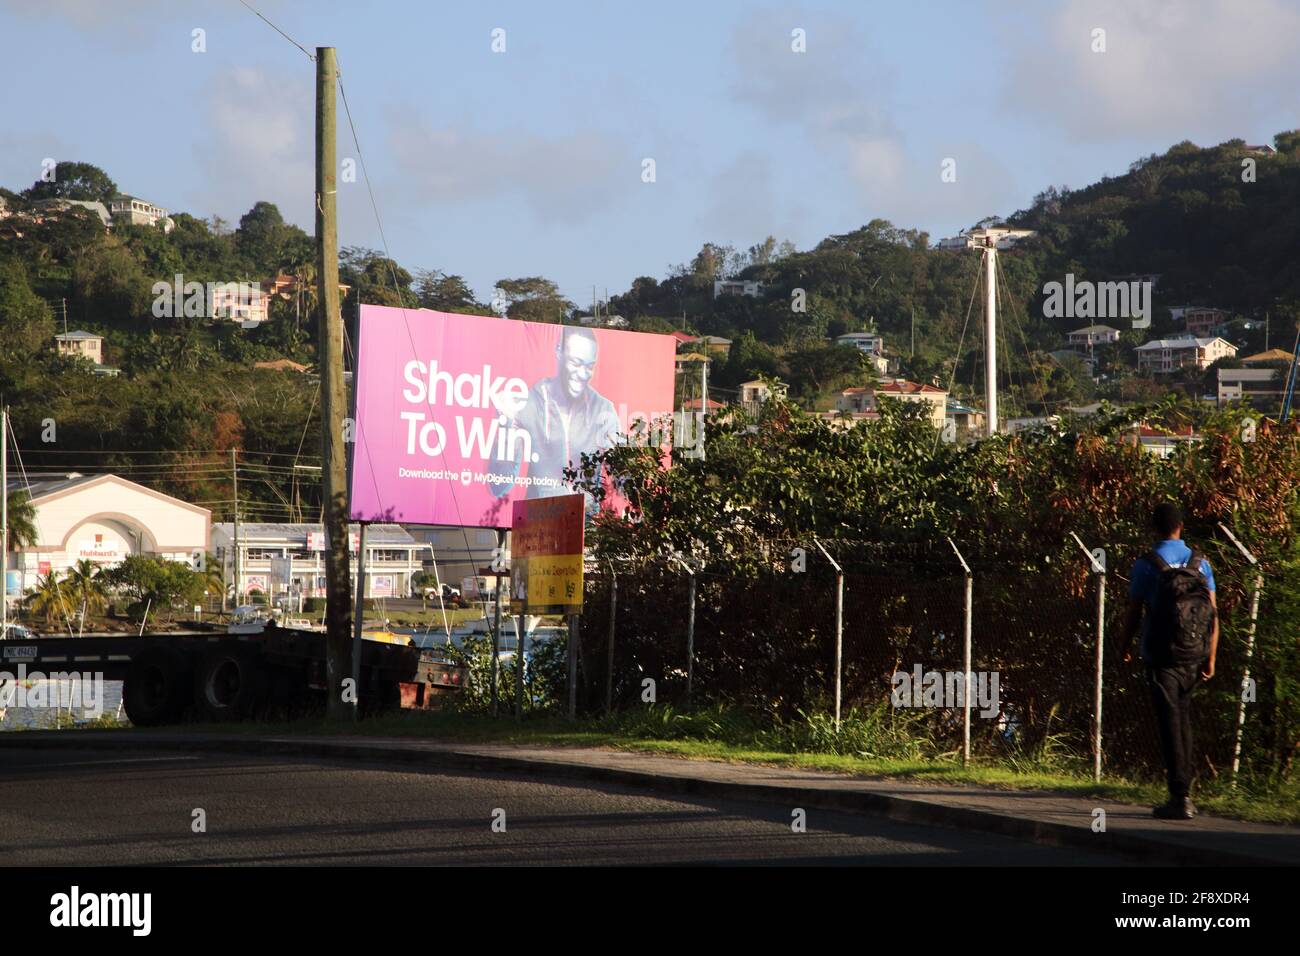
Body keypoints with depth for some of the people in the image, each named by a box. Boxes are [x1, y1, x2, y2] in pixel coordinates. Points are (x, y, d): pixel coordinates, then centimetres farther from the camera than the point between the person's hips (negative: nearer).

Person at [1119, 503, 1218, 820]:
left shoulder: (1146, 565, -7)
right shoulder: (1200, 563, 4)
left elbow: (1134, 612, -4)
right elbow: (1213, 613, 2)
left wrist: (1125, 645, 14)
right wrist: (1211, 658, 7)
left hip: (1161, 656, -4)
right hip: (1193, 656, 4)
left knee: (1170, 724, -4)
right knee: (1183, 719, 19)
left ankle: (1179, 798, -9)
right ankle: (1184, 791, 21)